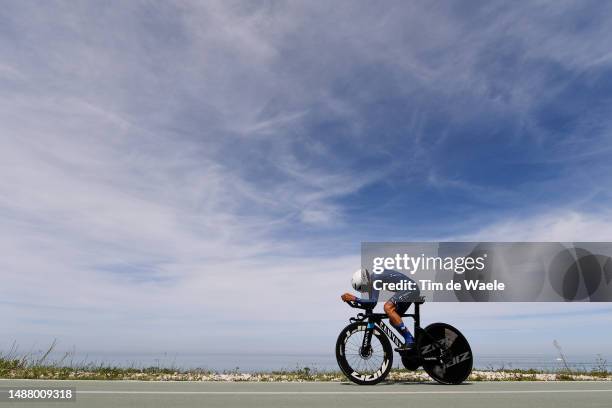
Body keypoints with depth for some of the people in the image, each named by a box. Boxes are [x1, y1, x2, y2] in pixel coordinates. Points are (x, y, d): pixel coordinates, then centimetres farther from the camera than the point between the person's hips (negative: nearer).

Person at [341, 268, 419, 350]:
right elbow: (371, 301, 16)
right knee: (393, 320, 9)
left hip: (410, 289, -10)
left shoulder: (375, 279, -21)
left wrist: (354, 298, -32)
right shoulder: (371, 280, 7)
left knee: (387, 307, -25)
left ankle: (409, 341, -21)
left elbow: (373, 301, -31)